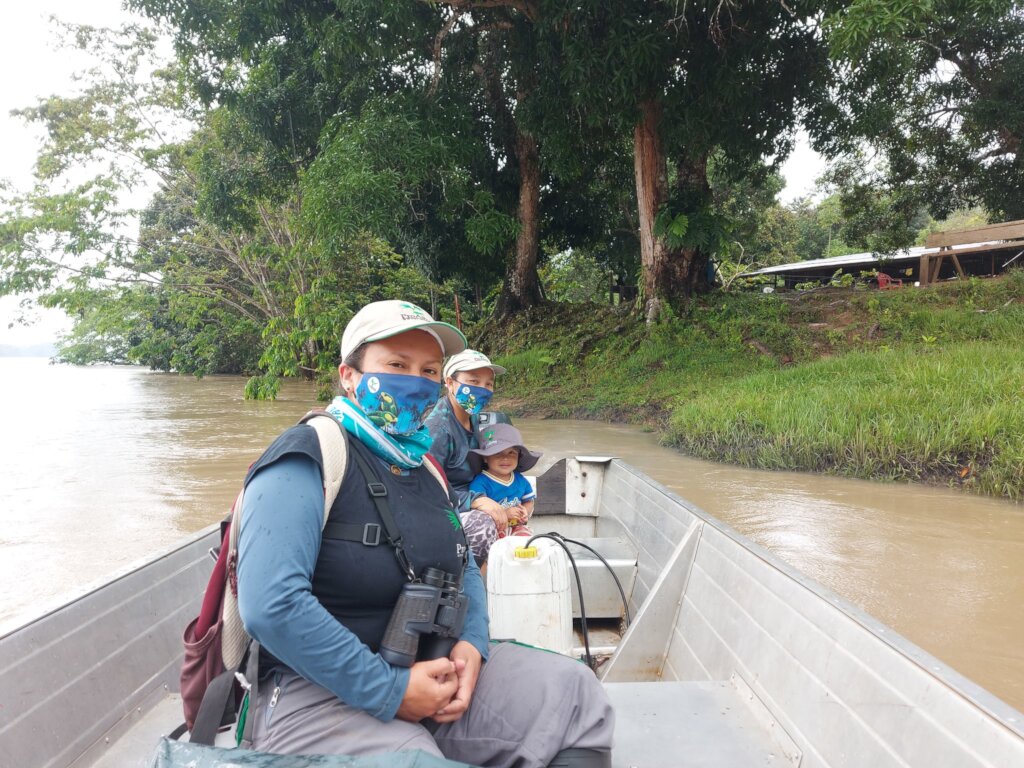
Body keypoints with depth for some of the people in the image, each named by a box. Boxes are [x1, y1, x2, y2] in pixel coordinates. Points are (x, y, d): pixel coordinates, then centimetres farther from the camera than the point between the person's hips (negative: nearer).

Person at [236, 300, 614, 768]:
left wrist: (471, 644, -1)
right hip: (315, 690, -7)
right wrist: (388, 690, -22)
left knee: (576, 695, -1)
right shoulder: (306, 461, -15)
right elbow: (270, 605, -26)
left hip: (428, 671, 7)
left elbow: (462, 566, 20)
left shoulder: (421, 464, 10)